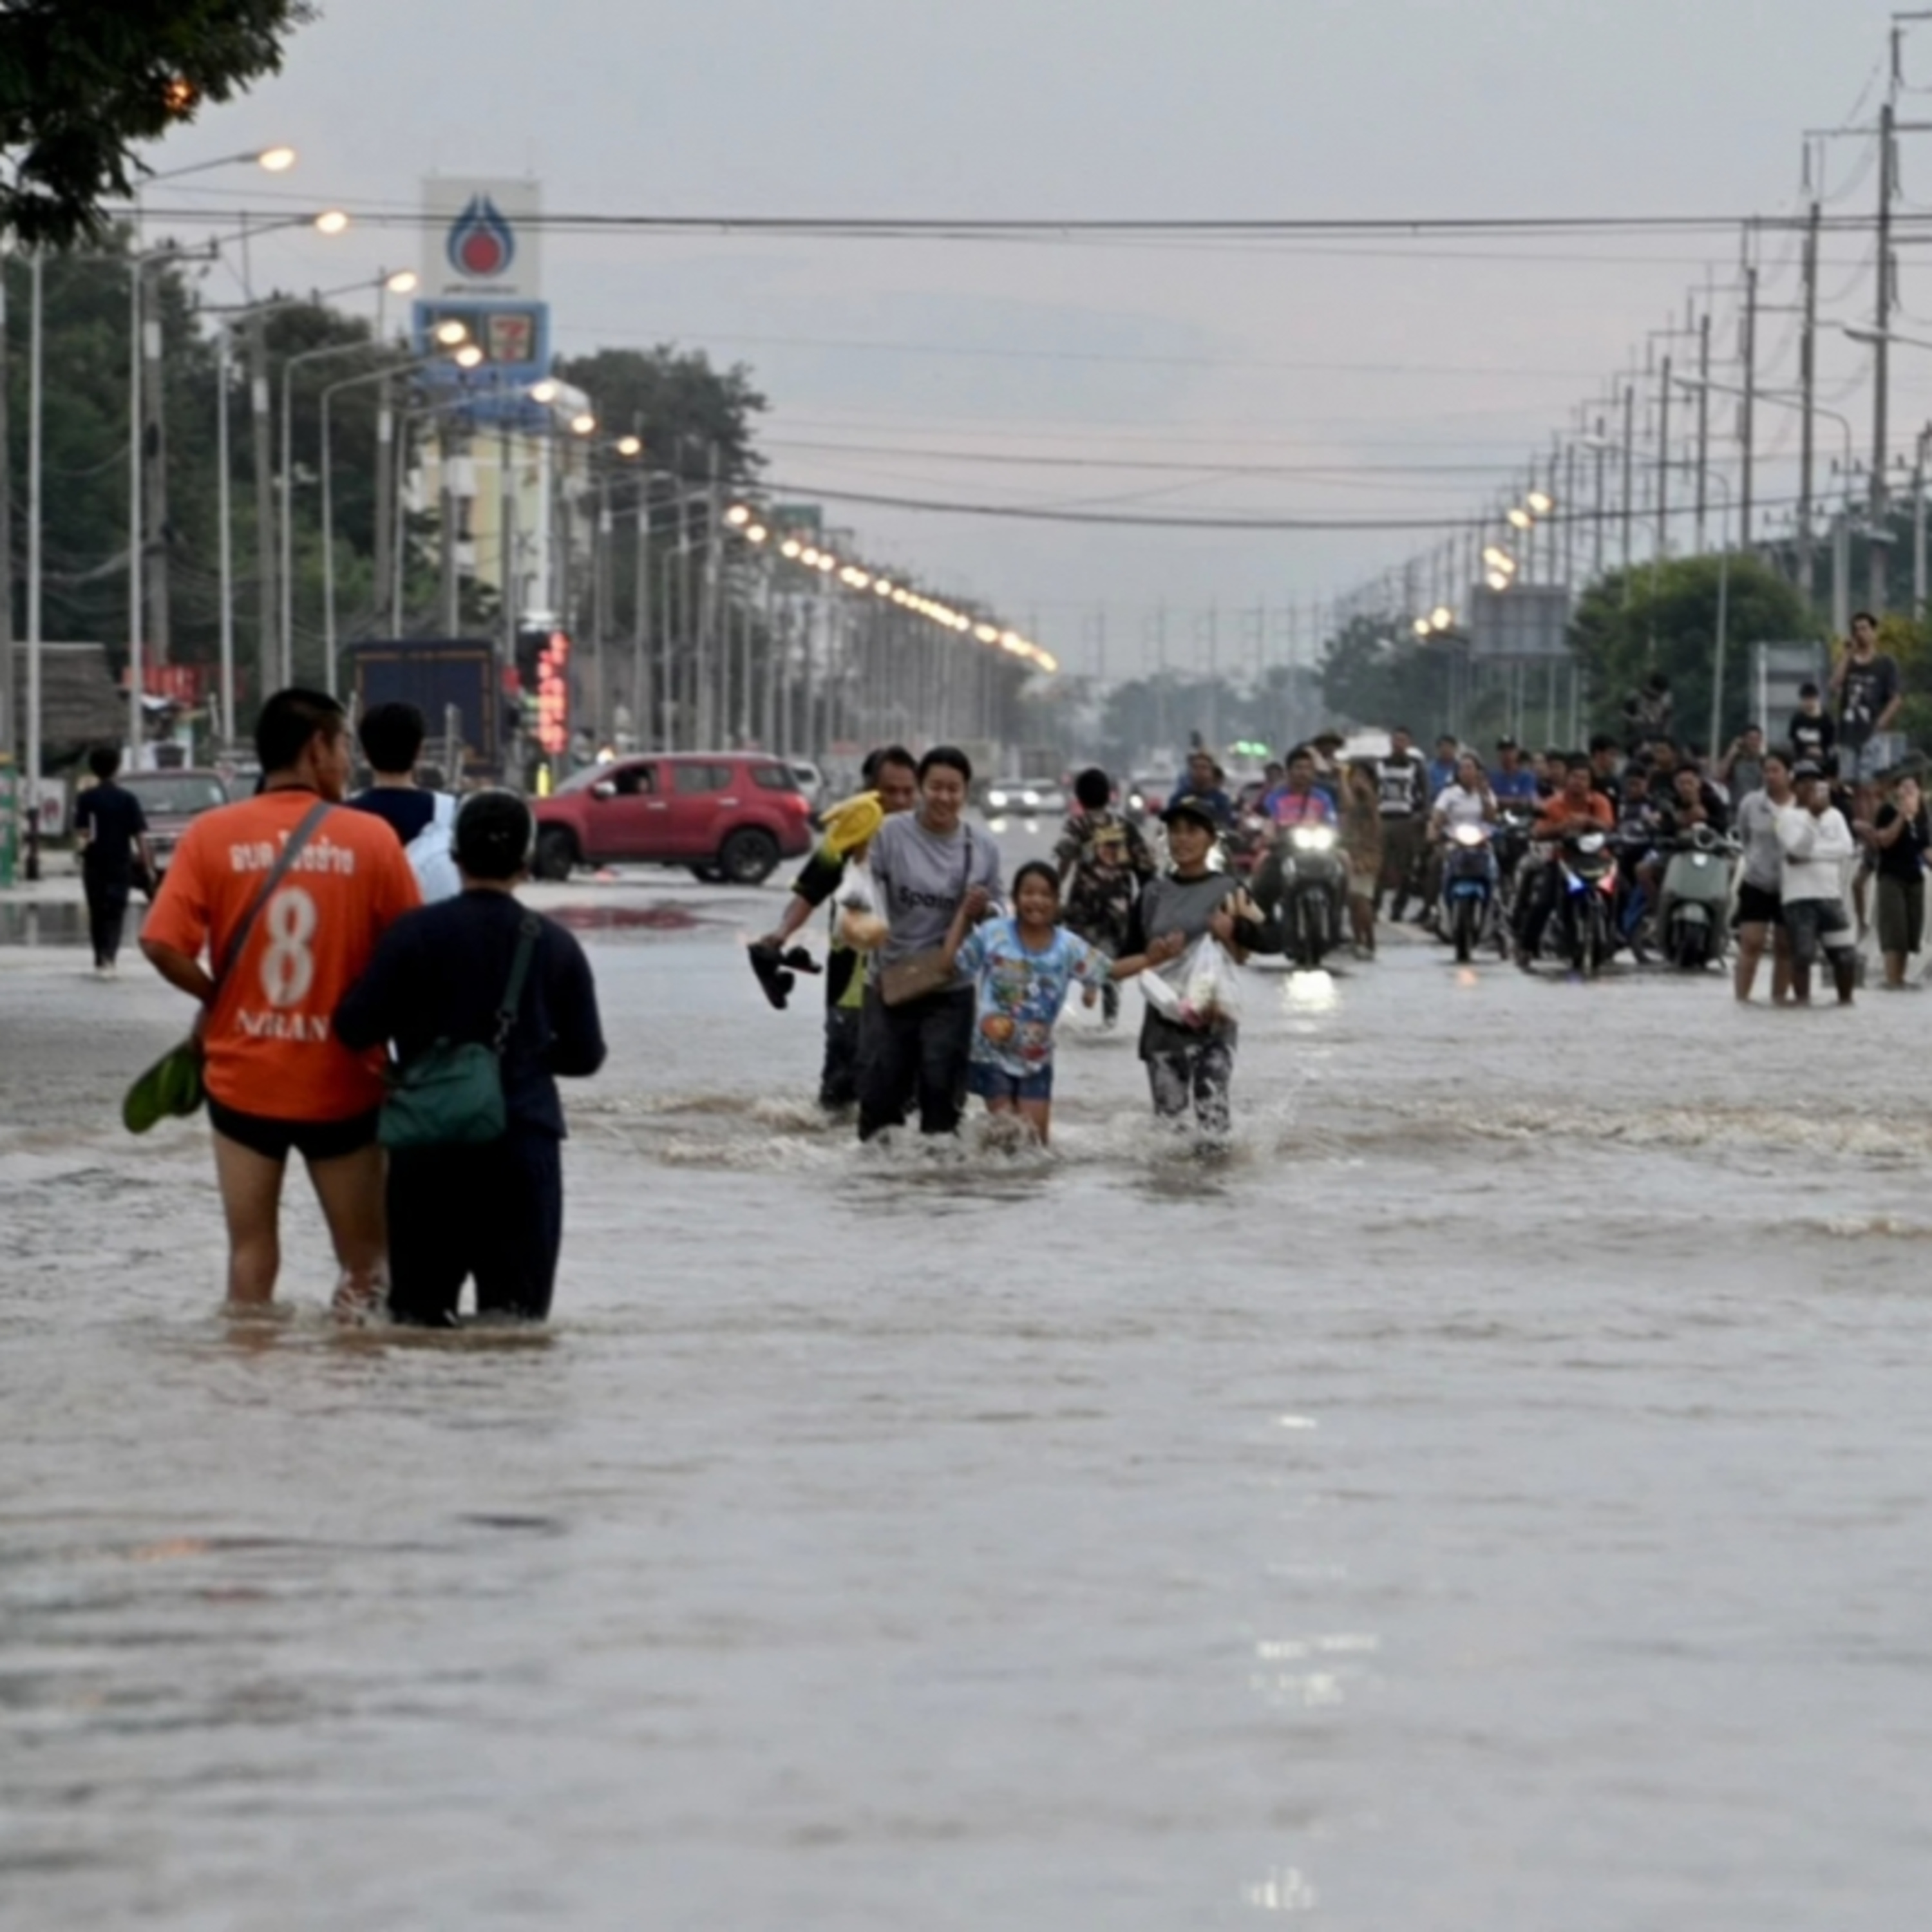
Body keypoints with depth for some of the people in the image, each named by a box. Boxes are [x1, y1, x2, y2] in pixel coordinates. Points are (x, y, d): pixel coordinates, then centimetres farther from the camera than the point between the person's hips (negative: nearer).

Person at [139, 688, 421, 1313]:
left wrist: (216, 998, 6)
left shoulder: (212, 835, -6)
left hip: (243, 1078, 1)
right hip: (343, 1081, -1)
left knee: (251, 1256, 10)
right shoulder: (370, 839, -8)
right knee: (366, 1261, 12)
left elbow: (162, 945, -11)